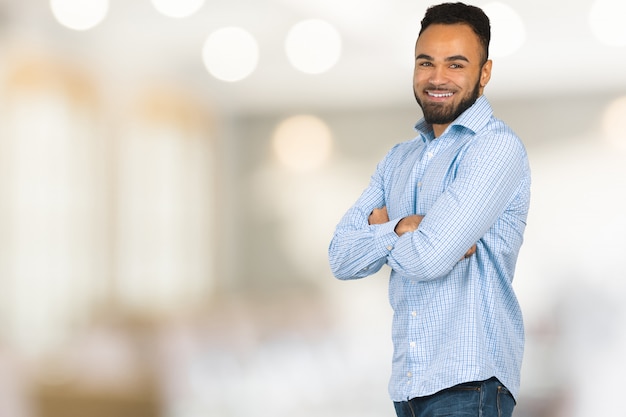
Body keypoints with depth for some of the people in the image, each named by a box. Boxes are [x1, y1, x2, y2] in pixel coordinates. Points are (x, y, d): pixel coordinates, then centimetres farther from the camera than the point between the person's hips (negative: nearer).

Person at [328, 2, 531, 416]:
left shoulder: (497, 148, -10)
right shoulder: (399, 159, 14)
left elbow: (427, 257, -21)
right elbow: (341, 258, 5)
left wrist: (381, 226, -1)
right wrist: (402, 227, -11)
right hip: (406, 383, 7)